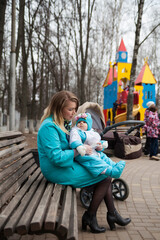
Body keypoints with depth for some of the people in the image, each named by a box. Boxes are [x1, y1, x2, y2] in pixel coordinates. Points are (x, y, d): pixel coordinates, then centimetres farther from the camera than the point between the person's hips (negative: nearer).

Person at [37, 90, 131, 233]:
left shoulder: (66, 122, 10)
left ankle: (112, 214, 11)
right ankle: (90, 217, 4)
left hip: (68, 164, 9)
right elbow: (57, 157, -26)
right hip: (57, 171, -9)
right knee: (105, 177, -9)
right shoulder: (49, 127, -21)